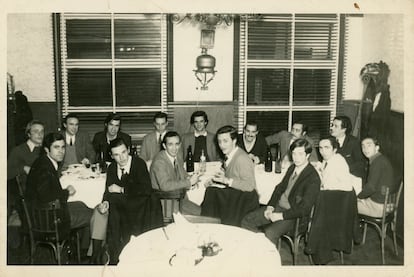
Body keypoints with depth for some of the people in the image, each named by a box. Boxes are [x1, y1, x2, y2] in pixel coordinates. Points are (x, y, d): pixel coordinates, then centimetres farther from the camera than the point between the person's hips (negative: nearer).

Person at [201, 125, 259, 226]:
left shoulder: (242, 158, -19)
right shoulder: (229, 156, 7)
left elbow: (250, 186, -20)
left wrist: (227, 181, -24)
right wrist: (216, 180, -1)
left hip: (244, 200, -8)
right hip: (232, 196, 8)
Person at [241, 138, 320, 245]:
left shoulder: (313, 178, -17)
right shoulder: (292, 168, 8)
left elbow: (304, 209, -20)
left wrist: (281, 216, -21)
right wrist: (270, 206, 0)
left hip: (291, 214, -8)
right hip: (277, 206, 8)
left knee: (270, 232, -34)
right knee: (246, 221, -2)